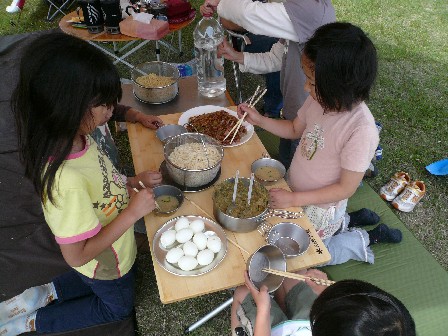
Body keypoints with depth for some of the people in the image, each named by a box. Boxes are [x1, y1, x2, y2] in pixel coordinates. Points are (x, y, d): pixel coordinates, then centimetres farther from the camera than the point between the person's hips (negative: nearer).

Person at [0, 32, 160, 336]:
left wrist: (131, 183, -12)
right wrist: (132, 212, -31)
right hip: (105, 265, -7)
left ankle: (44, 294, 33)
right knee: (118, 308, 26)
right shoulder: (66, 180, -44)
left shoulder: (75, 139, -19)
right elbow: (77, 254, -32)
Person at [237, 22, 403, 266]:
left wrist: (294, 199, -26)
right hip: (294, 188, 7)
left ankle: (364, 240, 25)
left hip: (322, 206, -6)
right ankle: (344, 223, 30)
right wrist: (259, 120, -9)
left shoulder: (361, 130, -35)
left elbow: (346, 188, -24)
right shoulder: (320, 99, -17)